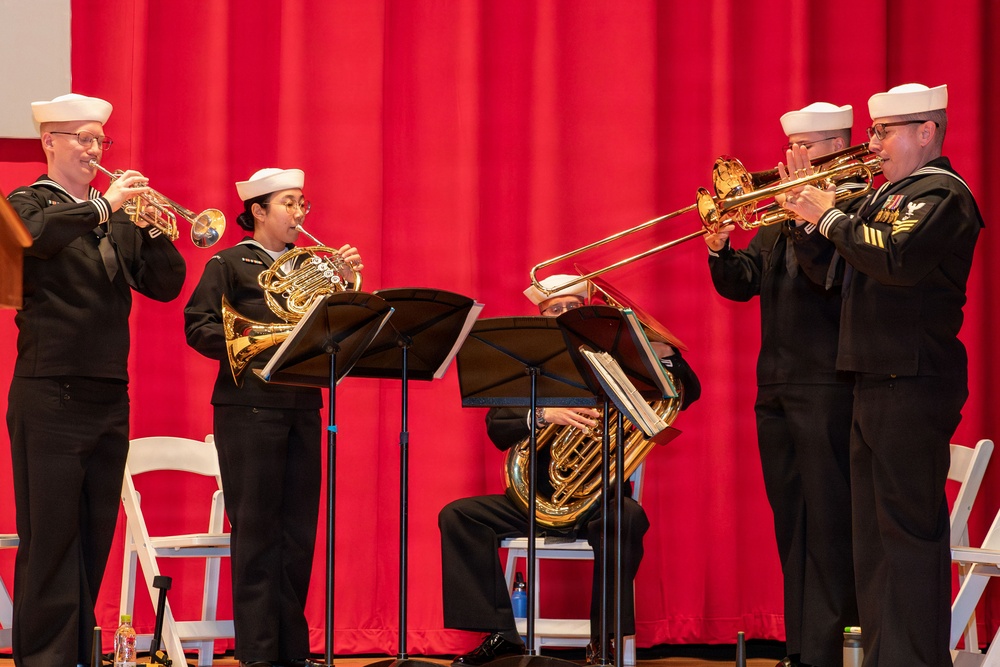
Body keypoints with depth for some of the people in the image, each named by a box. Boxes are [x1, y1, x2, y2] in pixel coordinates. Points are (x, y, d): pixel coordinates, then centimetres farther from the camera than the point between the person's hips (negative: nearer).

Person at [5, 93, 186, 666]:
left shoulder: (118, 219, 16)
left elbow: (166, 286, 9)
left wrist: (153, 229, -7)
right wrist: (103, 206, -26)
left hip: (110, 398, 6)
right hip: (50, 397, -6)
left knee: (94, 539, 9)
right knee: (49, 539, -5)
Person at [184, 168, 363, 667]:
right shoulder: (230, 264, 2)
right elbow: (198, 326, -7)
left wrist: (346, 283, -3)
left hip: (301, 406, 5)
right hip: (249, 407, -5)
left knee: (298, 531, 6)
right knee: (256, 529, -4)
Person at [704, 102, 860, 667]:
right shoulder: (779, 219, 17)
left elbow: (833, 277, -21)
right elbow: (740, 285, 13)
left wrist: (810, 217, -21)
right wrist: (719, 249, -4)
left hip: (828, 388, -8)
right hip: (775, 388, 8)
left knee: (828, 523, -6)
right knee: (791, 524, 12)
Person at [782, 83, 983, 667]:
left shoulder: (942, 194, -11)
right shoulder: (891, 193, 19)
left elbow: (896, 259, -27)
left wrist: (831, 216, -16)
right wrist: (809, 206, 8)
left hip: (914, 383, -10)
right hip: (876, 379, 10)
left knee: (911, 527, -9)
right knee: (876, 528, 14)